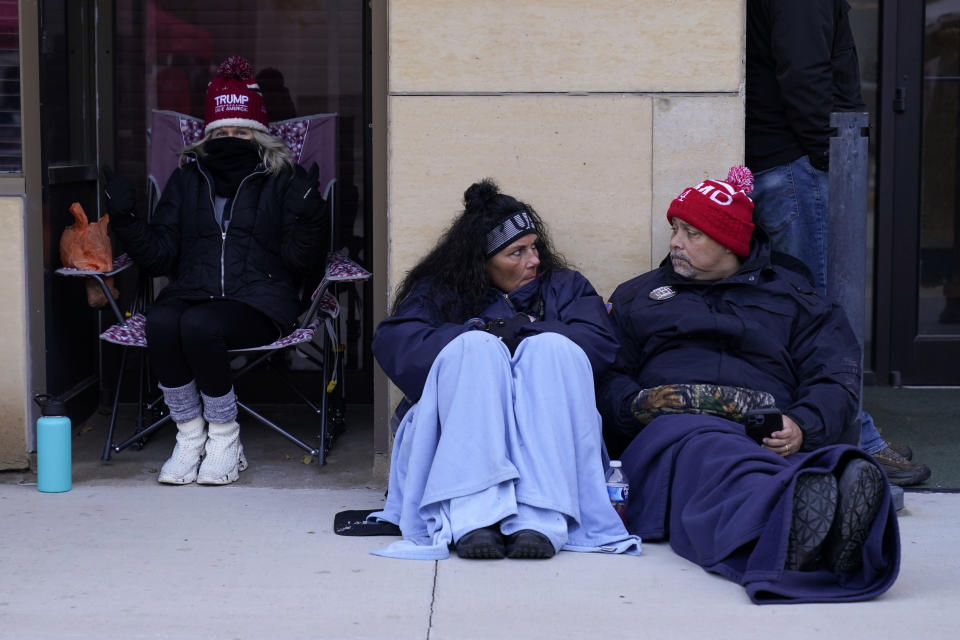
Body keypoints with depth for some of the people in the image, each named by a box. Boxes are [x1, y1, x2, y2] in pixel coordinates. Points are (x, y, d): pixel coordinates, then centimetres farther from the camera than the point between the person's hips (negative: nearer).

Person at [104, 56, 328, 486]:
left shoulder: (283, 180, 11)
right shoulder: (187, 179, 20)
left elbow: (298, 258, 0)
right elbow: (159, 256, 13)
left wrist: (309, 215, -17)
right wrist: (124, 220, -1)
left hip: (258, 301, -3)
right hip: (194, 290, 3)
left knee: (198, 325, -34)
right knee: (161, 322, -31)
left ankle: (224, 439, -15)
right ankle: (190, 437, -15)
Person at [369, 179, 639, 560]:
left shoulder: (565, 286, 22)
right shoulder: (438, 292, 18)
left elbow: (600, 343, 2)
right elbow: (392, 343, -2)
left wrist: (523, 332, -7)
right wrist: (482, 334, -9)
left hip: (542, 433, 1)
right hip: (457, 433, -1)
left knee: (552, 348, -25)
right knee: (474, 347, -27)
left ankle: (541, 517, -42)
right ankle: (473, 515, -43)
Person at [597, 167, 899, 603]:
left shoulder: (791, 294, 27)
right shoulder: (637, 297, 31)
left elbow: (836, 376, 13)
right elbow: (605, 375, 19)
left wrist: (803, 426, -10)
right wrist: (636, 405, -6)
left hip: (767, 436, 0)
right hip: (670, 428, 0)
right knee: (710, 453, -41)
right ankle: (791, 521, -73)